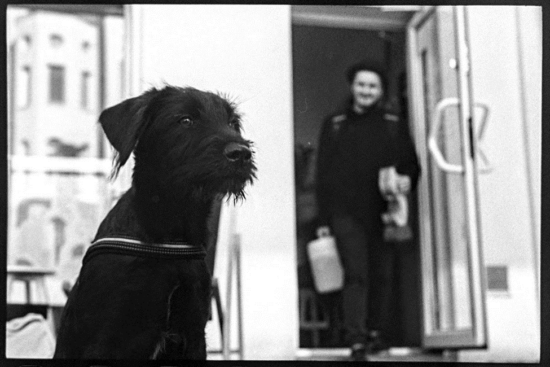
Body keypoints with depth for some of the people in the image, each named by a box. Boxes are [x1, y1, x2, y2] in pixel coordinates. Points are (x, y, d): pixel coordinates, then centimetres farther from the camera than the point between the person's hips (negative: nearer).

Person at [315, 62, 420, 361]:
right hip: (346, 214, -1)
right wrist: (323, 220, 1)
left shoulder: (393, 125, 11)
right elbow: (323, 174, 6)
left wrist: (407, 179, -11)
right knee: (355, 275, -10)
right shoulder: (334, 125, 9)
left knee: (382, 276, 4)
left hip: (382, 213, 2)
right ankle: (356, 340, -11)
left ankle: (375, 331, 20)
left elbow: (411, 163, 14)